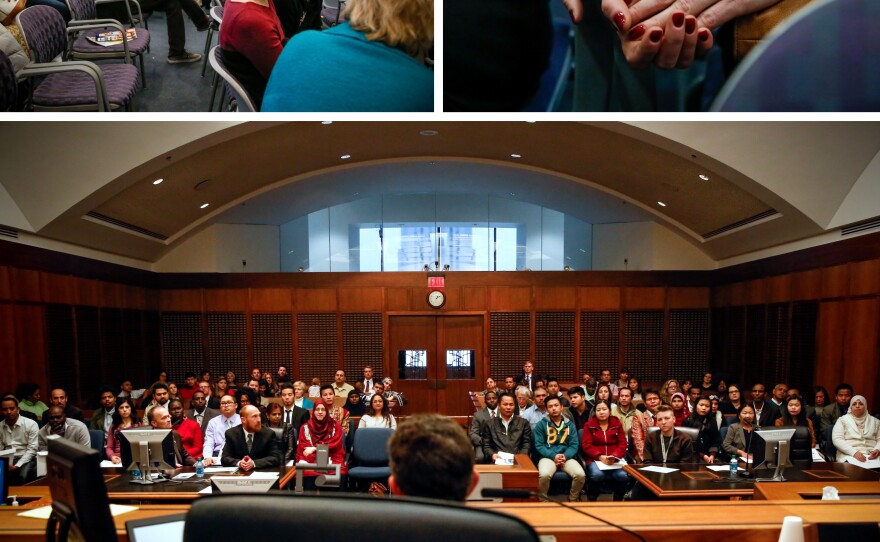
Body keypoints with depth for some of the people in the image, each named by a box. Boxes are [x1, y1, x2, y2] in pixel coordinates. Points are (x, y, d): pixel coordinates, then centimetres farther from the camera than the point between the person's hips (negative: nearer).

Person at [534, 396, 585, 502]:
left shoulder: (570, 424, 14)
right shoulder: (541, 424, 7)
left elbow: (574, 445, 6)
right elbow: (539, 445, -1)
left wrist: (565, 456, -13)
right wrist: (553, 456, -15)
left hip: (566, 457, 3)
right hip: (548, 457, -2)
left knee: (580, 475, -26)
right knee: (544, 475, -35)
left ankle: (573, 499, 3)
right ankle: (543, 500, -7)